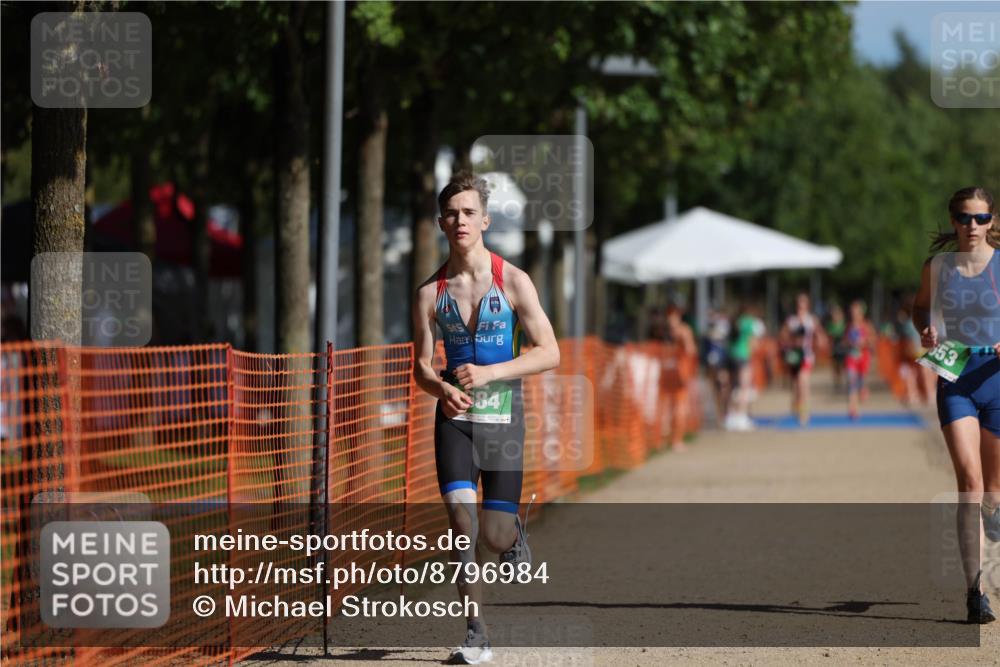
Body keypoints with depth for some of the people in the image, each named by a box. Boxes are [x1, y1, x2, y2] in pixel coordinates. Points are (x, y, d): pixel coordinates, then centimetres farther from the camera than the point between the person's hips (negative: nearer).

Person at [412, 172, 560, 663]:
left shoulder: (512, 281, -4)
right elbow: (421, 365, 9)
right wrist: (442, 389, -14)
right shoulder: (430, 292, 2)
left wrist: (488, 374, -16)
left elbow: (549, 353, -5)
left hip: (503, 417, -1)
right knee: (462, 522, -15)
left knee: (495, 534, -1)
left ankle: (516, 535, 38)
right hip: (454, 419, 1)